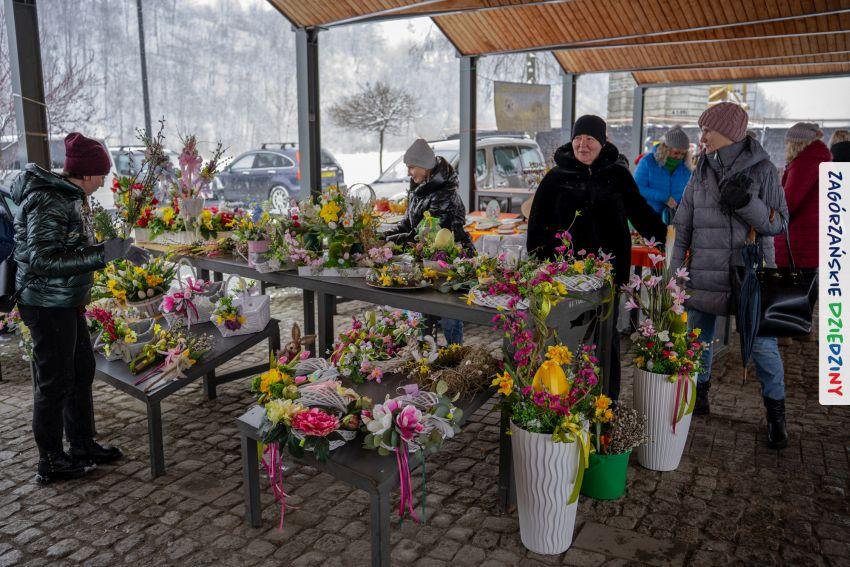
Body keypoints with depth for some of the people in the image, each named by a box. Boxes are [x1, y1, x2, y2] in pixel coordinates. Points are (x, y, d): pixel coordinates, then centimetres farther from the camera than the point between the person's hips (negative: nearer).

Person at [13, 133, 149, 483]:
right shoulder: (48, 202, -20)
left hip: (68, 303, 10)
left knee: (82, 371, 16)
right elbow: (43, 260, -27)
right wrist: (103, 253, -29)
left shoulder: (66, 197, 10)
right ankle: (50, 463, 18)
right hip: (48, 306, -10)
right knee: (55, 382, 2)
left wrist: (118, 251, 16)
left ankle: (83, 446, 31)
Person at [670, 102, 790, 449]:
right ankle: (699, 396, 32)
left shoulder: (761, 169, -3)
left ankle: (776, 415, 17)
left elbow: (777, 223, -5)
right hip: (705, 274, 4)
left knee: (763, 345, -2)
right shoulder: (702, 172, 8)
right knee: (697, 341, 11)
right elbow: (683, 228, 9)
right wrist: (675, 271, 4)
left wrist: (746, 203, -21)